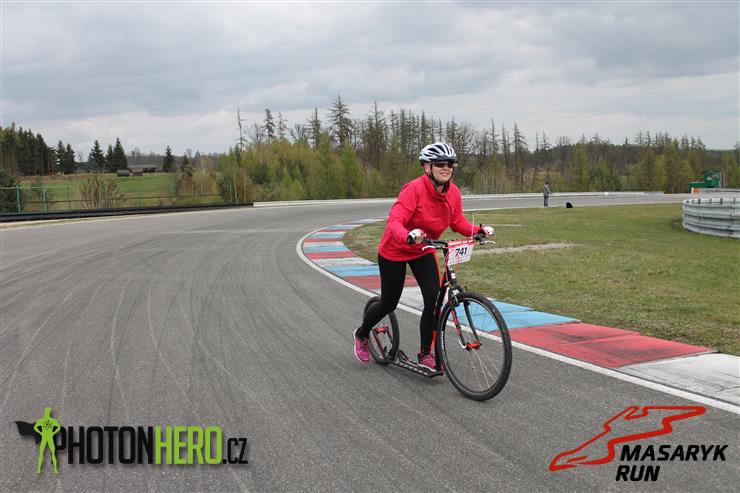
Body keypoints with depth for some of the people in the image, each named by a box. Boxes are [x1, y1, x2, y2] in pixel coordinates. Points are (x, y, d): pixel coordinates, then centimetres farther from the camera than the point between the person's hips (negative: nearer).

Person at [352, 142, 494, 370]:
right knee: (389, 304, 8)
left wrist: (479, 230, -19)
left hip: (424, 252, 5)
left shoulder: (453, 192, -11)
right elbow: (394, 222, -38)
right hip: (394, 251, -5)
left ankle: (425, 354, 9)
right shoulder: (414, 189, -31)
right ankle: (362, 334, 38)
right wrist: (409, 237, -58)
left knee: (434, 301, -9)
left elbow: (458, 222, -2)